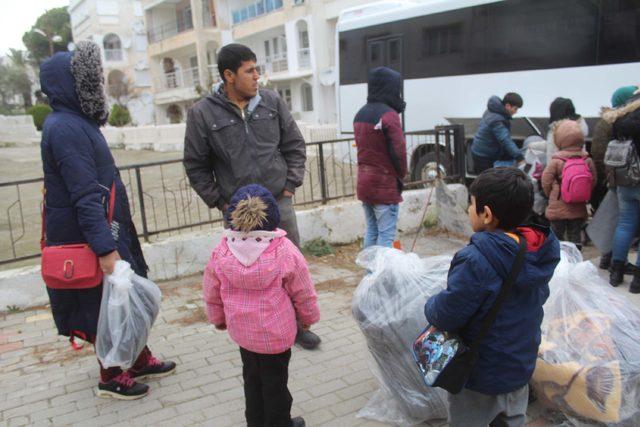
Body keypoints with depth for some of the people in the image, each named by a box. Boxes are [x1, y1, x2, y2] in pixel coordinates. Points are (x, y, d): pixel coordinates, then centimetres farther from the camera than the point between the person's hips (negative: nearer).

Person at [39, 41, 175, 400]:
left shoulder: (78, 122, 11)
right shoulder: (65, 128, -20)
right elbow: (85, 197, -25)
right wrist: (105, 249, -26)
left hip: (109, 231, 10)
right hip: (89, 239, -9)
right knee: (104, 306, 5)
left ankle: (140, 360, 35)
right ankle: (112, 377, 24)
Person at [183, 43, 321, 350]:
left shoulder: (272, 102, 2)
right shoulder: (202, 114, -6)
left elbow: (295, 145, 10)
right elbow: (196, 165, 1)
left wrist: (291, 184, 3)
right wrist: (218, 201, -2)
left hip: (279, 202, 3)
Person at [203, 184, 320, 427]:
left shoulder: (221, 254, -12)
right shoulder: (285, 252, -21)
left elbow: (212, 296, 1)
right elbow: (303, 294, -10)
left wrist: (218, 320, 20)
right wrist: (309, 317, 9)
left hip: (241, 331, 4)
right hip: (276, 333, -3)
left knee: (252, 377, 24)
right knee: (275, 380, 15)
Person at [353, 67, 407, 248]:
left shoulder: (360, 114, 11)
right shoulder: (389, 115, -15)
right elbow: (398, 150, -17)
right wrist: (401, 175, -1)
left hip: (364, 183, 8)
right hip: (385, 184, -8)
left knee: (371, 231, 16)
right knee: (386, 236, -2)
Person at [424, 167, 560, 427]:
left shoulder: (475, 262, -33)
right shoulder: (540, 253, -9)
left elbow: (445, 316, -26)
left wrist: (431, 306, -3)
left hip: (480, 377, -6)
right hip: (522, 367, 7)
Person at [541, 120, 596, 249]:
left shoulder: (556, 161, -16)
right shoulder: (588, 161, -5)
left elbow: (546, 182, -11)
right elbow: (593, 181, 2)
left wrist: (551, 195, 8)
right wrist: (583, 196, 16)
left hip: (558, 208, -3)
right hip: (578, 209, 3)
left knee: (557, 235, 8)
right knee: (575, 236, 13)